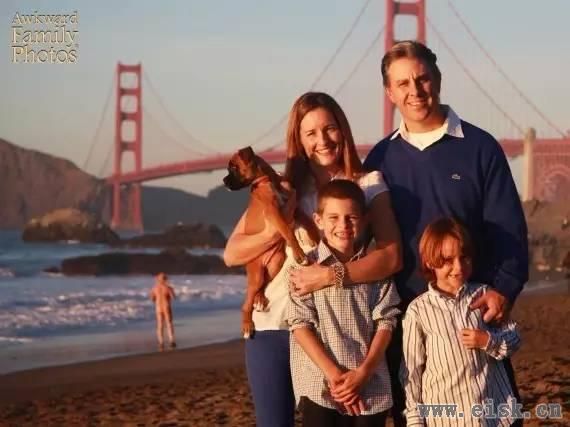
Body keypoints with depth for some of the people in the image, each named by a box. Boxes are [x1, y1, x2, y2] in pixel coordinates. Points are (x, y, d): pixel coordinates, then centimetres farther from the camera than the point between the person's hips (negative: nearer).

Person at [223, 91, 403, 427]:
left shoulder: (369, 185, 1)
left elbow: (392, 257, -13)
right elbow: (232, 255, 2)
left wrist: (331, 274, -25)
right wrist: (276, 229, -16)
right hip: (274, 327, 1)